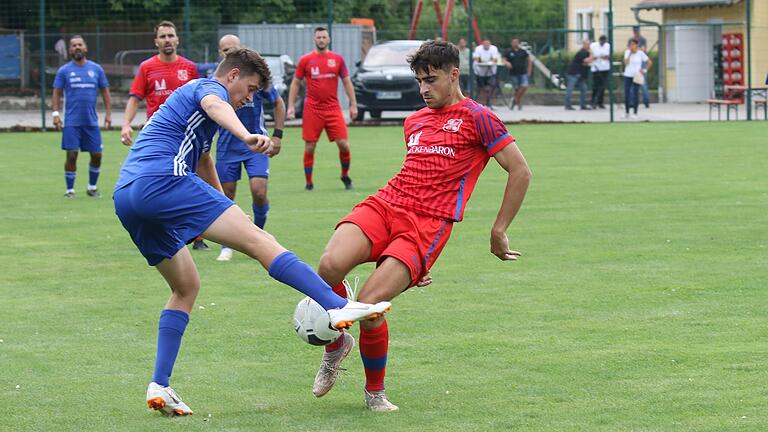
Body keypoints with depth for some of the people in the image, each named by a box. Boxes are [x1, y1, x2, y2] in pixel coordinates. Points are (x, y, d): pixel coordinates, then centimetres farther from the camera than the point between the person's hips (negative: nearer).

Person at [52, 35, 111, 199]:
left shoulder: (96, 69, 7)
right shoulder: (64, 71, 3)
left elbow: (105, 92, 11)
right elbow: (57, 93, 3)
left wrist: (108, 113, 3)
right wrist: (56, 113, -9)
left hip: (91, 121, 2)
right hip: (72, 122, -2)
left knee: (96, 155, 3)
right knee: (72, 155, -6)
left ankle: (92, 187, 21)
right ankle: (70, 190, 4)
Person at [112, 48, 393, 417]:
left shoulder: (187, 93, 38)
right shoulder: (210, 88, 9)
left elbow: (202, 164, 51)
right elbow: (214, 106, -19)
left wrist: (223, 206, 61)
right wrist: (246, 136, -39)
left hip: (125, 199, 10)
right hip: (163, 181, -10)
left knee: (185, 287, 19)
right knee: (258, 241, -16)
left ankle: (159, 386, 9)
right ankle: (339, 307, -27)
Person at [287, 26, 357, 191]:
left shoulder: (337, 59, 6)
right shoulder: (305, 60, 2)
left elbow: (347, 82, 12)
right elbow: (295, 83, 8)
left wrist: (353, 105, 7)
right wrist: (291, 106, 2)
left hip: (333, 108, 1)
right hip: (312, 109, -1)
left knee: (343, 144, -6)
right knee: (309, 147, 0)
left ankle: (345, 176, 15)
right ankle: (308, 182, 11)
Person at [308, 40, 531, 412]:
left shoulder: (476, 118, 4)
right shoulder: (414, 122, 25)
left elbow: (521, 172, 2)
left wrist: (499, 231, 2)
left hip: (428, 223, -5)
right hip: (386, 204, 5)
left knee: (368, 304, -20)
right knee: (330, 265, -26)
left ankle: (375, 392, 6)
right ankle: (337, 344, 3)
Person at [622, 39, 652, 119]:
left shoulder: (640, 53, -4)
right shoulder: (627, 52, 1)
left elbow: (649, 62, 3)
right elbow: (626, 63, -12)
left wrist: (645, 70, -2)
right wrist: (630, 53, -13)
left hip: (637, 76, -2)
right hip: (628, 75, 2)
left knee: (635, 94, -3)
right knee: (626, 94, 3)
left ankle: (635, 113, 4)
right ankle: (626, 113, 13)